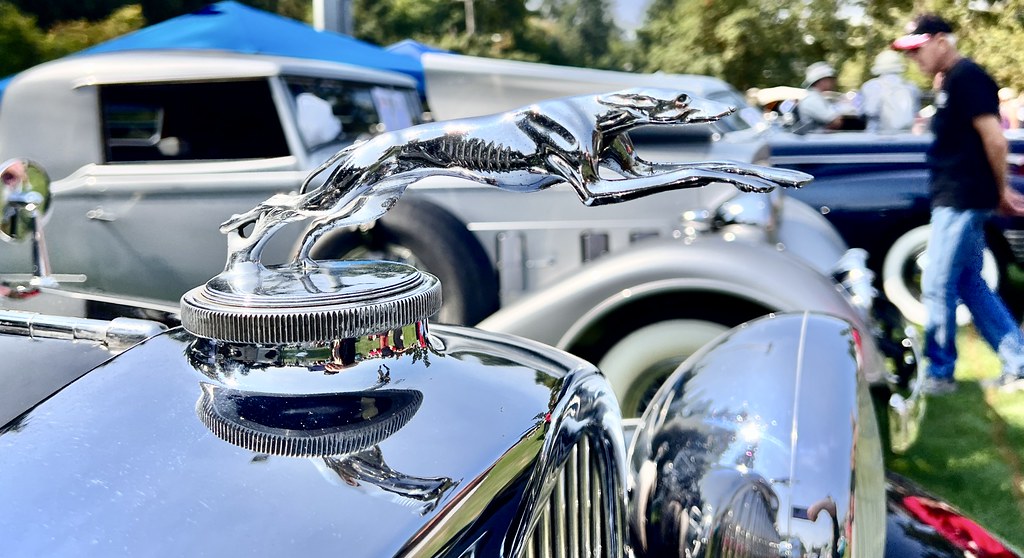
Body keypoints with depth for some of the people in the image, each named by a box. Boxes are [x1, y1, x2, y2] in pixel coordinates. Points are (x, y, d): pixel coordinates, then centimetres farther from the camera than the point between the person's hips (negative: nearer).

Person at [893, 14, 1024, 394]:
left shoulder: (967, 76, -14)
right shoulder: (950, 81, 16)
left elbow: (994, 138, -18)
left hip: (962, 201, -10)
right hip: (954, 199, 10)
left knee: (938, 287, -3)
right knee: (969, 284, 14)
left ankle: (939, 373, 9)